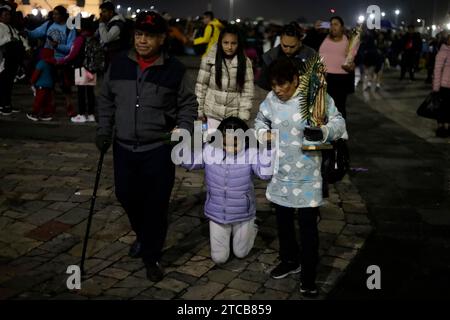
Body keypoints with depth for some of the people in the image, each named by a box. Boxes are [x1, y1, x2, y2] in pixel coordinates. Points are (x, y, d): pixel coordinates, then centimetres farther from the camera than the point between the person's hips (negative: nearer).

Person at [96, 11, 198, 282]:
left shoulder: (174, 69, -7)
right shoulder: (119, 64, 1)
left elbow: (188, 105, 2)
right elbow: (106, 100, 12)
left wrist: (183, 130, -11)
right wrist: (104, 130, 6)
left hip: (159, 149, -3)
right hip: (124, 147, 3)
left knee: (156, 204, 1)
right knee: (127, 196, 14)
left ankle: (152, 256, 20)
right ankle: (143, 236, 44)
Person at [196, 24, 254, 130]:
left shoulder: (245, 62, -2)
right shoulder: (209, 59, -4)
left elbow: (248, 90, -2)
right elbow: (201, 85, 1)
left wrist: (243, 114, -8)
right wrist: (199, 110, 0)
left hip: (234, 113, 0)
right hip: (213, 112, 0)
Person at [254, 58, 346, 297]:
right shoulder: (271, 99, -1)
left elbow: (339, 123, -8)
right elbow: (260, 121, 15)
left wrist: (322, 132, -29)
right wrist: (263, 133, -7)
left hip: (307, 176, -5)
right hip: (280, 174, 5)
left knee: (308, 225, 0)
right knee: (282, 220, 19)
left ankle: (308, 276, 15)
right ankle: (289, 260, 42)